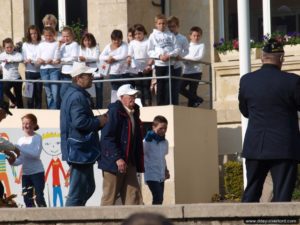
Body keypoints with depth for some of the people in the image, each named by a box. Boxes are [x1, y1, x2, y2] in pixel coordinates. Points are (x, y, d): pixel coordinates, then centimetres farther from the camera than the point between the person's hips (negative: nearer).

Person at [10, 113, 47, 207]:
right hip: (25, 173, 6)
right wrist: (13, 161, -12)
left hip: (37, 172, -6)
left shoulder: (37, 137, -6)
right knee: (27, 199, 5)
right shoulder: (21, 140, 11)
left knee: (39, 197, -8)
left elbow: (36, 154, -20)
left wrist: (19, 147, -23)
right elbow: (21, 159, 10)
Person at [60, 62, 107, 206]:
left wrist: (98, 120, 10)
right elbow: (80, 122, -26)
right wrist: (99, 122, -11)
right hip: (80, 150, -11)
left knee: (88, 188, 17)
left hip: (80, 150, 11)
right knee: (78, 191, -6)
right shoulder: (78, 97, -16)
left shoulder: (73, 94, 17)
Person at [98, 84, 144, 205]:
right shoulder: (114, 111, -11)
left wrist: (138, 162, 12)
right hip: (113, 160, -8)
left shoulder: (134, 112, 14)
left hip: (129, 162, 8)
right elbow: (108, 137, -17)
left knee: (133, 194, 2)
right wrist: (117, 158, -23)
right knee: (109, 197, -2)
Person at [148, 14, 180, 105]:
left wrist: (170, 55, -15)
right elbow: (150, 51, 2)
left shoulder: (171, 35, 7)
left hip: (170, 63, 0)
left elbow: (177, 49, 3)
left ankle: (168, 105, -3)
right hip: (159, 64, 0)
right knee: (160, 86, 3)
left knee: (169, 86, -4)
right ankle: (160, 105, 6)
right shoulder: (153, 36, 6)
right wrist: (159, 56, -13)